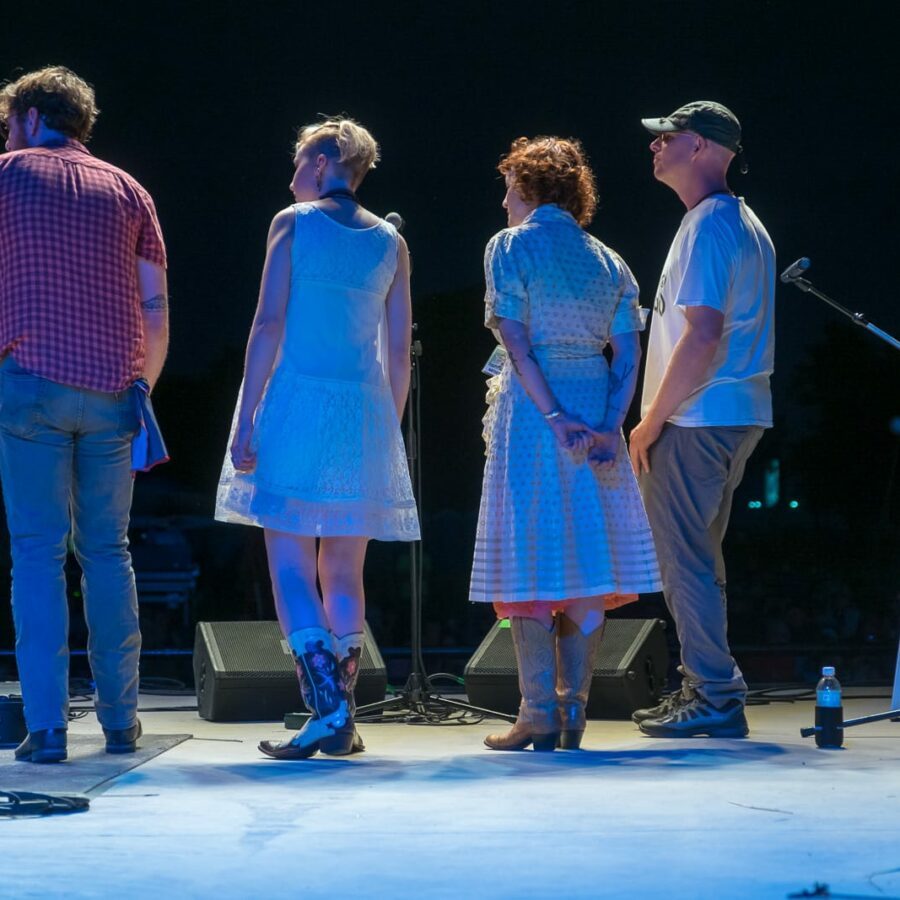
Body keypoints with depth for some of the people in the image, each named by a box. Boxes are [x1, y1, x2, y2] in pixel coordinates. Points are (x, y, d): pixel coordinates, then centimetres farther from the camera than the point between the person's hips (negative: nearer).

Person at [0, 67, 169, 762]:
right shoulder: (126, 190, 14)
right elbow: (155, 307, 9)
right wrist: (144, 387, 18)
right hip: (111, 392, 3)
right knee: (108, 551, 10)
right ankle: (120, 721, 9)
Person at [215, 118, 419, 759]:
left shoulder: (293, 223, 0)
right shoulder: (390, 242, 11)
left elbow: (270, 324, -7)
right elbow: (399, 352, 10)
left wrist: (246, 418, -7)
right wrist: (388, 429, 18)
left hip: (296, 403, -4)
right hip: (366, 414, 4)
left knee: (291, 567, -5)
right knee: (345, 574, 11)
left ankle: (328, 708, -20)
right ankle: (343, 718, 11)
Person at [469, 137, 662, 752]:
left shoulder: (511, 247, -1)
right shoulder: (608, 261, 13)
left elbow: (517, 340, -11)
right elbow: (628, 353, 3)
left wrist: (553, 417, -14)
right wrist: (610, 425, -4)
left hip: (532, 407, -5)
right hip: (596, 410, 5)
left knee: (532, 567, -2)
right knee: (586, 563, 7)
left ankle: (540, 714, -4)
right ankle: (574, 710, 6)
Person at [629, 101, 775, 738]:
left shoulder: (707, 226, -15)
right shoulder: (744, 224, 17)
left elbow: (702, 334, -24)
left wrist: (653, 419, -18)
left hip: (695, 420, -10)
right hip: (738, 416, 10)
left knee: (685, 559, -6)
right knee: (698, 558, 17)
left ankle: (716, 698, -5)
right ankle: (707, 688, 22)